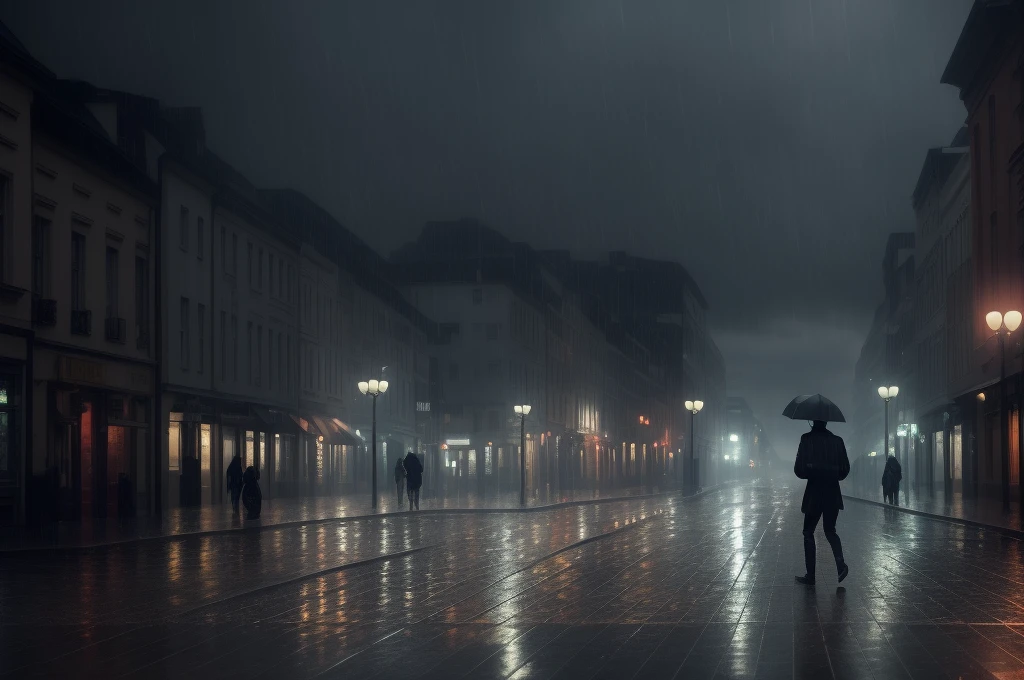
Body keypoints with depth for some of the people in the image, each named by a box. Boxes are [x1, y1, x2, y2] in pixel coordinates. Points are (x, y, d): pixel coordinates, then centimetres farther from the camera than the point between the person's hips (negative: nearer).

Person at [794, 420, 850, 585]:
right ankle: (840, 564, -8)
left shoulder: (807, 439, -10)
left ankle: (810, 575, 7)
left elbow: (799, 469, -12)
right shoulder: (837, 441, 1)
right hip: (833, 492, 3)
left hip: (814, 492, -3)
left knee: (808, 532, 10)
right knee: (830, 530, 17)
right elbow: (845, 469, 3)